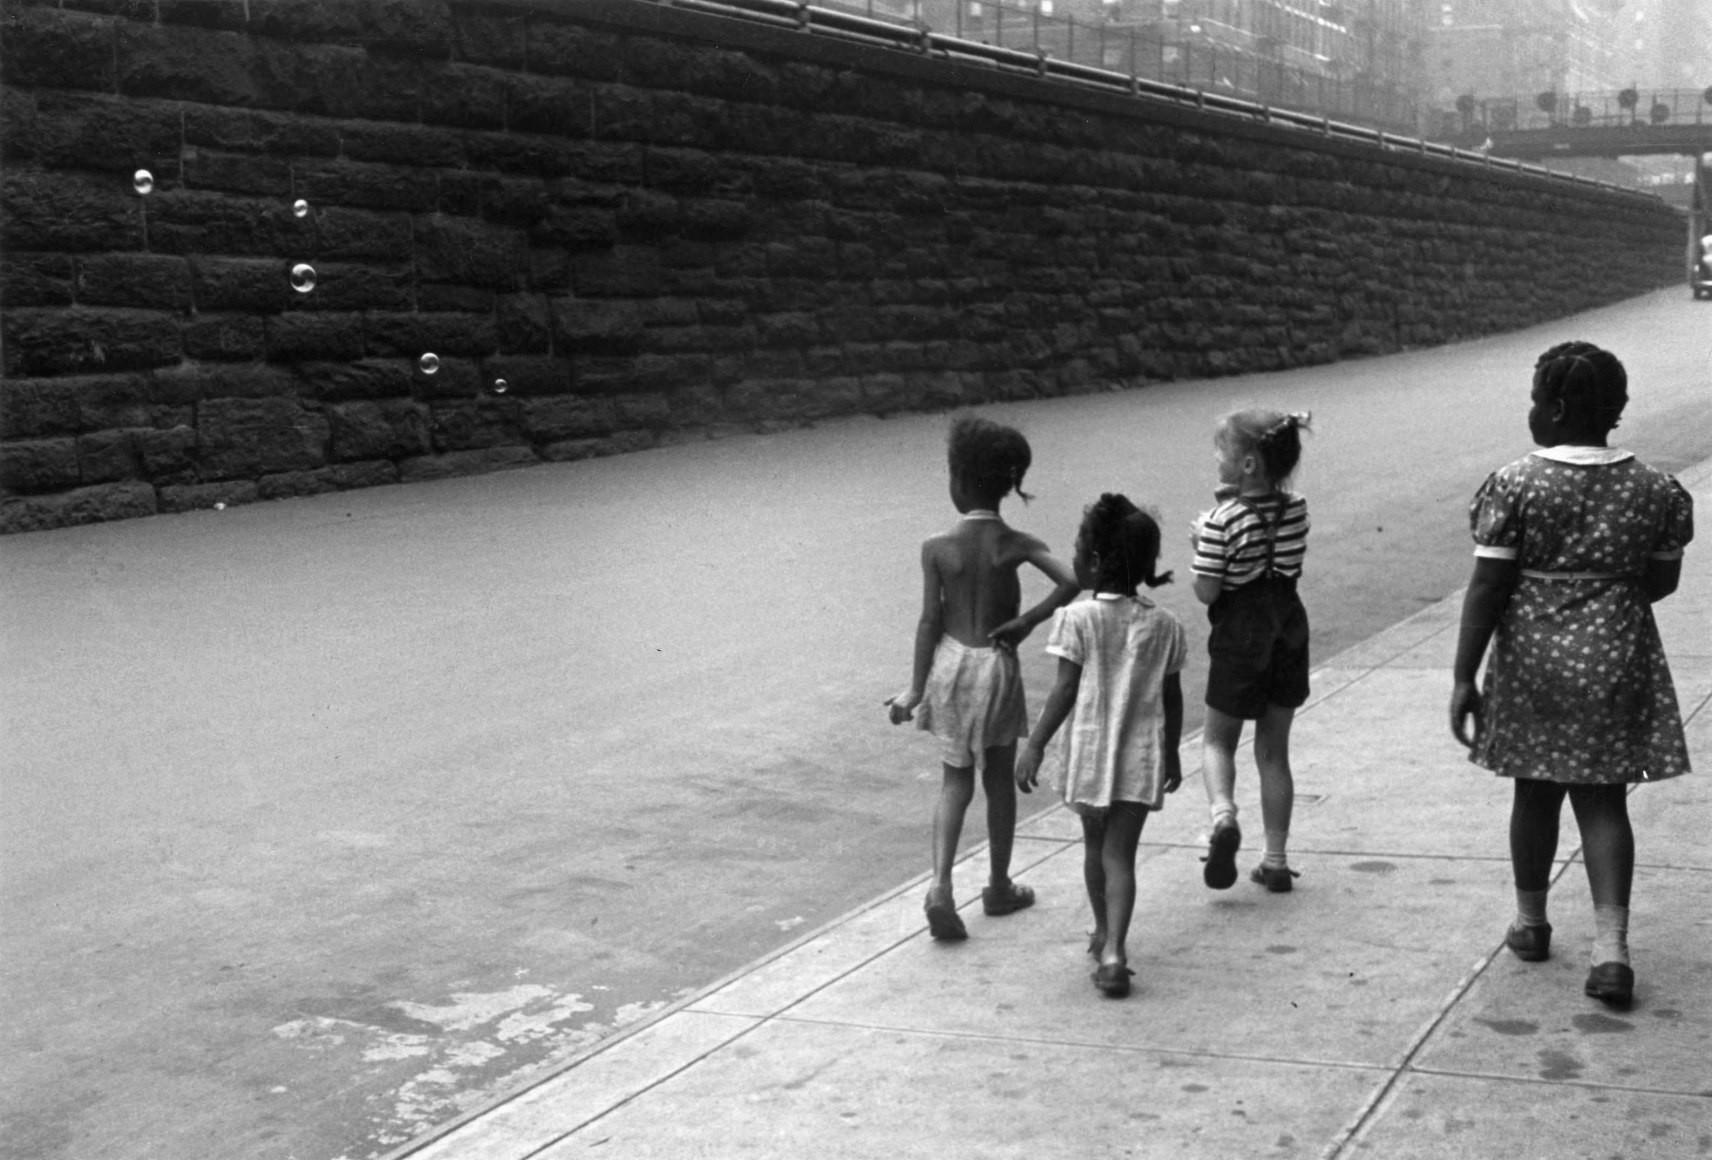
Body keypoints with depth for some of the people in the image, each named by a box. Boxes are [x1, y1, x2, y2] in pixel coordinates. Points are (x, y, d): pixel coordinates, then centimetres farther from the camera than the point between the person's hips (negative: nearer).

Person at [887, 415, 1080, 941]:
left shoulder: (937, 547, -9)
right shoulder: (1015, 544, -9)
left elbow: (930, 620, -7)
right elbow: (1071, 581, -22)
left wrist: (916, 689, 0)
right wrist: (1029, 620, -9)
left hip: (950, 663, 0)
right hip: (997, 663, 0)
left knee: (956, 781, 10)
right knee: (999, 779, 16)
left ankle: (941, 884, -7)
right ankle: (999, 887, 27)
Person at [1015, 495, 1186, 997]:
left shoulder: (1078, 619, -12)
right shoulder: (1164, 625, 0)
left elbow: (1066, 691, -12)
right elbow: (1172, 697, 6)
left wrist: (1034, 745, -6)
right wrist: (1172, 752, 19)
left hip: (1090, 749, -1)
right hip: (1142, 754, 1)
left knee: (1095, 846, 18)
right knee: (1120, 853, 1)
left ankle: (1103, 934, 36)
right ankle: (1112, 950, -13)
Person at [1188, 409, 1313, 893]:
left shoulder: (1223, 521, -19)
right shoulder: (1294, 509, -3)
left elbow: (1206, 593, -18)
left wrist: (1200, 548, -1)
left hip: (1241, 639, -5)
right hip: (1288, 631, 5)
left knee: (1217, 739, 14)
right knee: (1274, 750, 13)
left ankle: (1223, 813, -15)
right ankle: (1276, 861, 16)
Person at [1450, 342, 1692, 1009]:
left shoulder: (1514, 486, -11)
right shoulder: (1654, 491, -1)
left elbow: (1486, 589, -11)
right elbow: (1662, 581, 10)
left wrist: (1464, 677, -6)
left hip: (1533, 661, -2)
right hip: (1617, 661, 2)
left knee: (1535, 793, 14)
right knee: (1603, 800, 5)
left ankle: (1530, 922, 31)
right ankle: (1611, 946, -5)